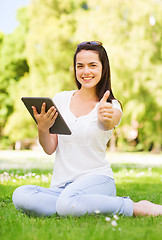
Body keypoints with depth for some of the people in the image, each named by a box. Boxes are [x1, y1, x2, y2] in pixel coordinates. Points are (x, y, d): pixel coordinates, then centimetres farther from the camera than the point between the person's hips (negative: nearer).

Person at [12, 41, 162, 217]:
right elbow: (49, 148, 6)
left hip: (97, 178, -3)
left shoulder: (112, 106, 2)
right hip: (61, 184, 4)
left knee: (68, 203, -38)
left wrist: (105, 119, -49)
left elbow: (107, 125, -24)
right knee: (20, 195, -28)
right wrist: (42, 129, -16)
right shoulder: (60, 99, 9)